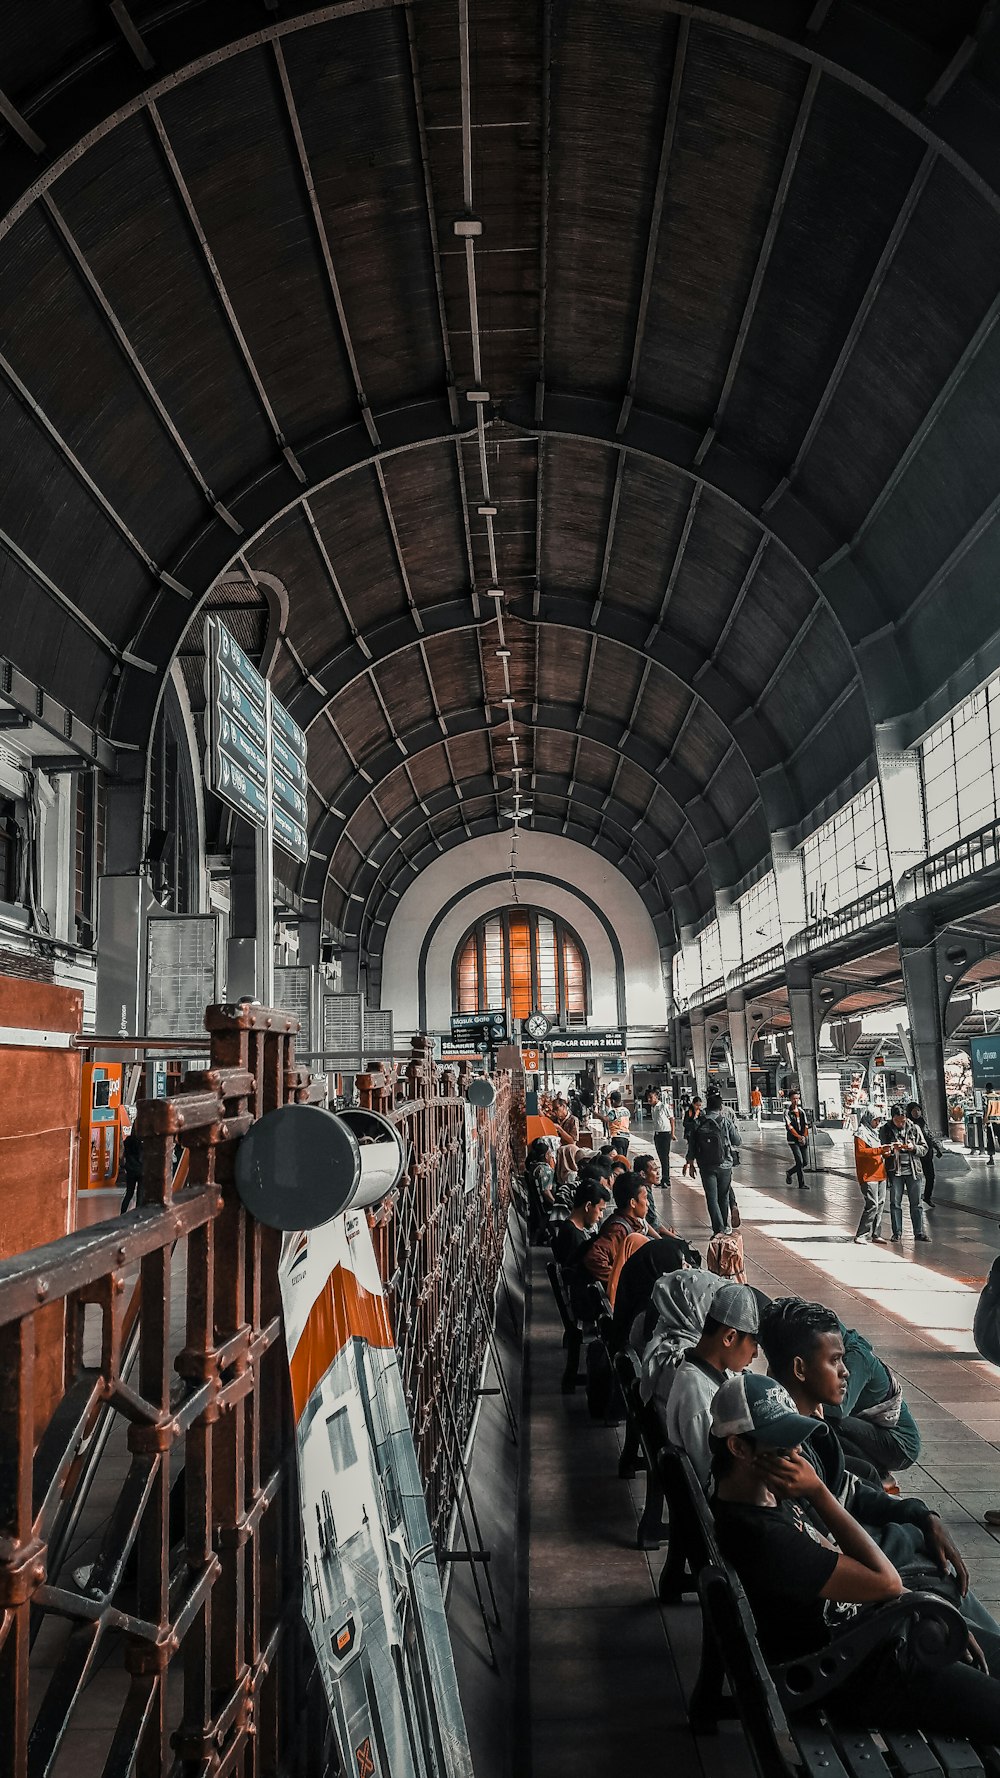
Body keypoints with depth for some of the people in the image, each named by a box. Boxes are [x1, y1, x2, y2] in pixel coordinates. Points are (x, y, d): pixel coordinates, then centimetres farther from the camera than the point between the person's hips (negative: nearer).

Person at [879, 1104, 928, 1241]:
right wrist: (891, 1149, -18)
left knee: (916, 1203, 3)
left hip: (912, 1169, 1)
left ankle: (919, 1232, 10)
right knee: (895, 1202, 3)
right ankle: (897, 1233, 11)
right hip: (894, 1170, -1)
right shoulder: (885, 1130, 2)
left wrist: (913, 1147, -12)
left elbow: (924, 1148, 8)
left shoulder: (914, 1128, 4)